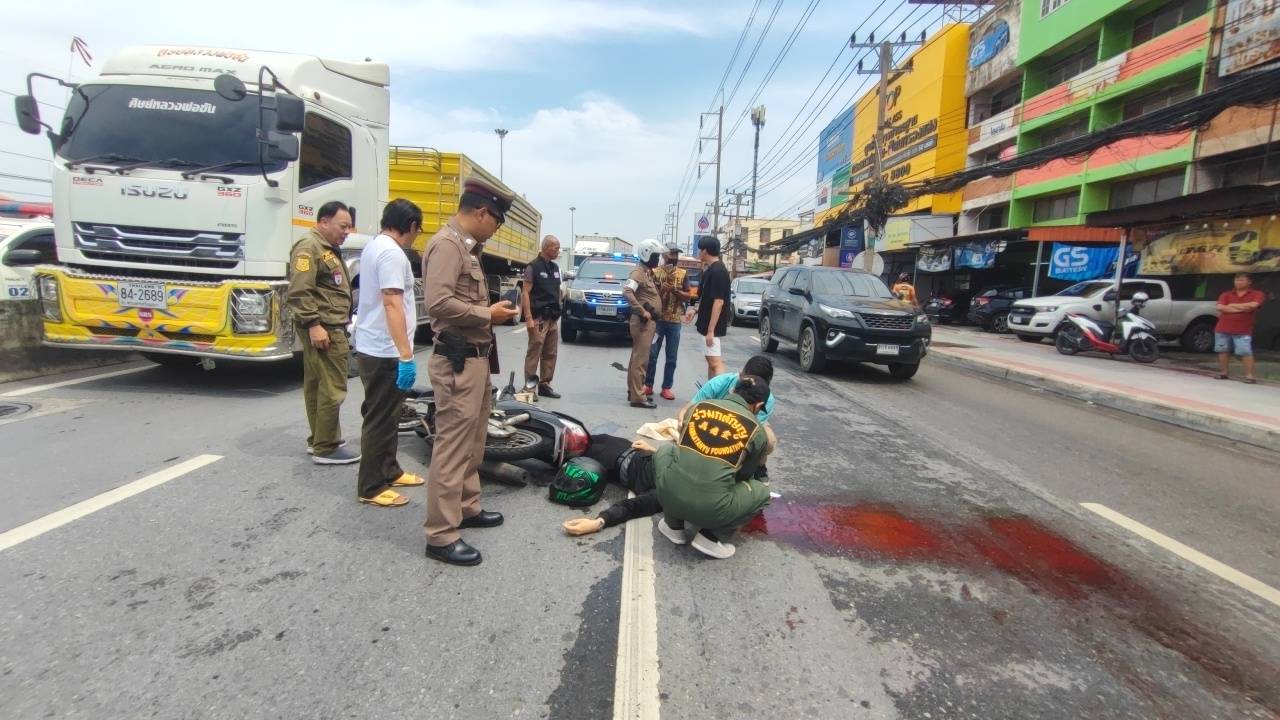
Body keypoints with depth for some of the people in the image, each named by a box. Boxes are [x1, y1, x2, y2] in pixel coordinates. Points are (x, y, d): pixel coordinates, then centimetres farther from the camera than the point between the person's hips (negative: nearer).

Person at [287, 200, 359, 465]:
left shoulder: (330, 249, 21)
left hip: (332, 326, 11)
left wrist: (341, 324, 26)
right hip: (323, 328, -11)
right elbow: (299, 292, -21)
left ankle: (318, 440, 23)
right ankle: (326, 448, -4)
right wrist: (313, 324, -24)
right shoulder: (309, 247, -12)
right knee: (332, 388, -9)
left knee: (316, 384, 15)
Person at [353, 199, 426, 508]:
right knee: (380, 420, -2)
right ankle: (370, 487, 7)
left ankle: (389, 471, 30)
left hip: (371, 347, 11)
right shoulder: (392, 253, -18)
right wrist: (406, 356, -29)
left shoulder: (373, 247, 14)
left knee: (386, 416, 19)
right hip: (384, 352, -11)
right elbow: (392, 305, -27)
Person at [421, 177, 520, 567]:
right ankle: (441, 535, 1)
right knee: (452, 445, -7)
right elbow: (440, 303, -26)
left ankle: (467, 507, 33)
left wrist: (491, 310, 6)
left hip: (476, 357, 11)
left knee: (472, 443, 19)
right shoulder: (447, 244, -14)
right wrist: (488, 315, -16)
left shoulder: (467, 247, 18)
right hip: (458, 361, -11)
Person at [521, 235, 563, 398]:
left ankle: (545, 384, 15)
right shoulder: (533, 267, -6)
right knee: (534, 353, -7)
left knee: (550, 354, 8)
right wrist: (528, 318, -18)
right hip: (538, 318, -7)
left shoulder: (555, 268, 15)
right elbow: (525, 293, -11)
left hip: (552, 318, 7)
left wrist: (558, 312, 14)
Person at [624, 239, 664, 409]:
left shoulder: (648, 272, 17)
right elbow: (626, 292, -28)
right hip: (643, 321, -10)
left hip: (648, 321, 10)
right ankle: (638, 397, -7)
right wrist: (642, 312, -26)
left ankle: (633, 391, 23)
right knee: (640, 359, -9)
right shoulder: (639, 272, -13)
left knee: (637, 358, 14)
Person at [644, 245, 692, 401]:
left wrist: (675, 291, -14)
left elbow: (688, 297, 2)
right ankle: (648, 385, 12)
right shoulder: (655, 272, 2)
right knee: (651, 354, 1)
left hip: (675, 321, 2)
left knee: (671, 357, 4)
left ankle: (666, 387, 13)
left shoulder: (683, 274, 6)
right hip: (657, 319, -2)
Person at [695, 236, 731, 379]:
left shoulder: (717, 271, -19)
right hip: (707, 324, 10)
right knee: (711, 360, 14)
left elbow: (718, 302, -24)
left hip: (712, 326, -10)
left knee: (715, 362, -12)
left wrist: (711, 330, -25)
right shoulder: (711, 269, 11)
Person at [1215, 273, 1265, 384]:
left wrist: (1232, 305, -6)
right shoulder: (1226, 295, 8)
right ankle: (1223, 373, 15)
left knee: (1246, 352, -8)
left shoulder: (1257, 294, 3)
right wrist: (1242, 308, -10)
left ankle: (1249, 375, -6)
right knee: (1223, 351, 7)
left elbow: (1252, 305, -17)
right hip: (1223, 329, 3)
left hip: (1243, 331, -3)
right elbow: (1220, 308, -7)